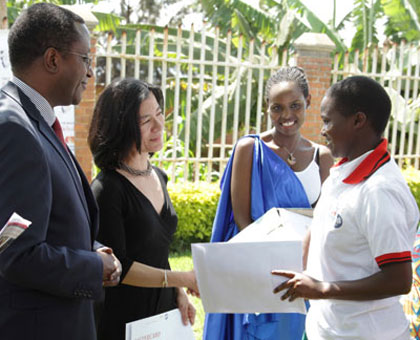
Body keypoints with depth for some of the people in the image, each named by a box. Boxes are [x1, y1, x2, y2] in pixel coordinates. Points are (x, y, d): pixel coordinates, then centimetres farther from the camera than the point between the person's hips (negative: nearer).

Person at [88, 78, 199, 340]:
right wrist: (182, 279, -18)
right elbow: (117, 267, -18)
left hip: (164, 313, 7)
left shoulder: (158, 177, 7)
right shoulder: (107, 189, -18)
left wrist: (179, 294, 4)